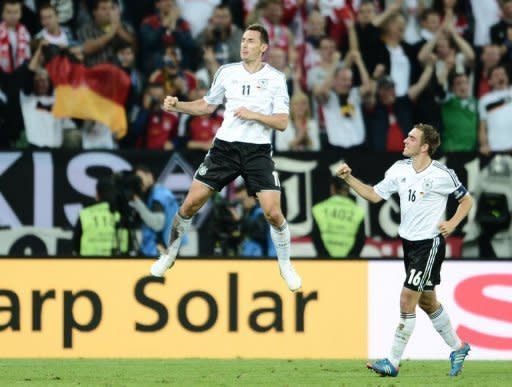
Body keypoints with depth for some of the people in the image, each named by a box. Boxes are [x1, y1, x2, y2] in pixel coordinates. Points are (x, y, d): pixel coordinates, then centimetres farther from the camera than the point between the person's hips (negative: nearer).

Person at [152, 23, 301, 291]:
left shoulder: (275, 78, -2)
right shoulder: (227, 72, 5)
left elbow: (282, 122, -7)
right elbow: (207, 105, 19)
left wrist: (253, 115, -20)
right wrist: (177, 106, 4)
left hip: (258, 151, -2)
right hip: (225, 146, 2)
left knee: (273, 212, -13)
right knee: (191, 203, -3)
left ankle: (286, 266, 10)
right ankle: (169, 255, 18)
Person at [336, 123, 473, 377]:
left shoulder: (442, 175, -13)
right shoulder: (400, 169, 2)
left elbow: (466, 200, 1)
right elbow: (375, 195, 8)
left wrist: (452, 224, -10)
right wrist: (348, 179, -2)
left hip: (430, 244, -7)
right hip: (409, 242, 7)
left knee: (407, 298, -12)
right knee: (427, 301, 16)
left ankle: (393, 362, -8)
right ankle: (458, 348, 34)